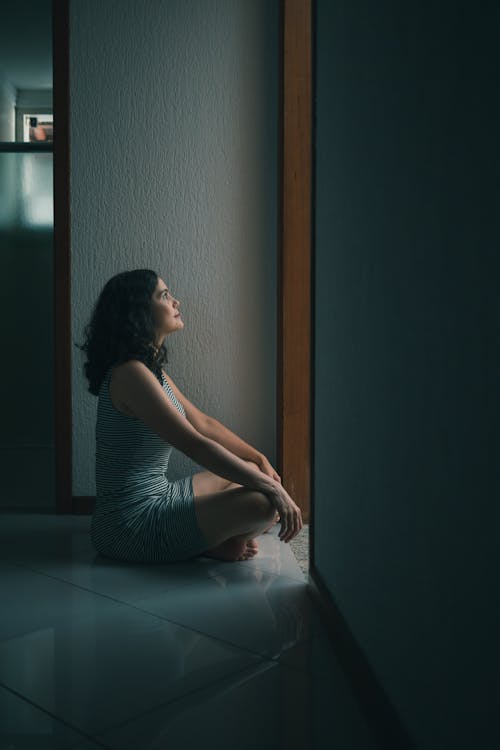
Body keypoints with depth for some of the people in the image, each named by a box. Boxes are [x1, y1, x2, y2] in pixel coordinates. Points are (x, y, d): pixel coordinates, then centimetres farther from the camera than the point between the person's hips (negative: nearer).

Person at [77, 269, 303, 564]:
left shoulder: (152, 369, 11)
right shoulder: (130, 374, -21)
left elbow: (203, 422, 17)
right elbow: (195, 444, -25)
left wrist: (259, 459, 13)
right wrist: (272, 487, -22)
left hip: (155, 496, 10)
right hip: (132, 525, -10)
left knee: (247, 471, 21)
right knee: (263, 503, -22)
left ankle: (219, 538, 0)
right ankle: (216, 545, 3)